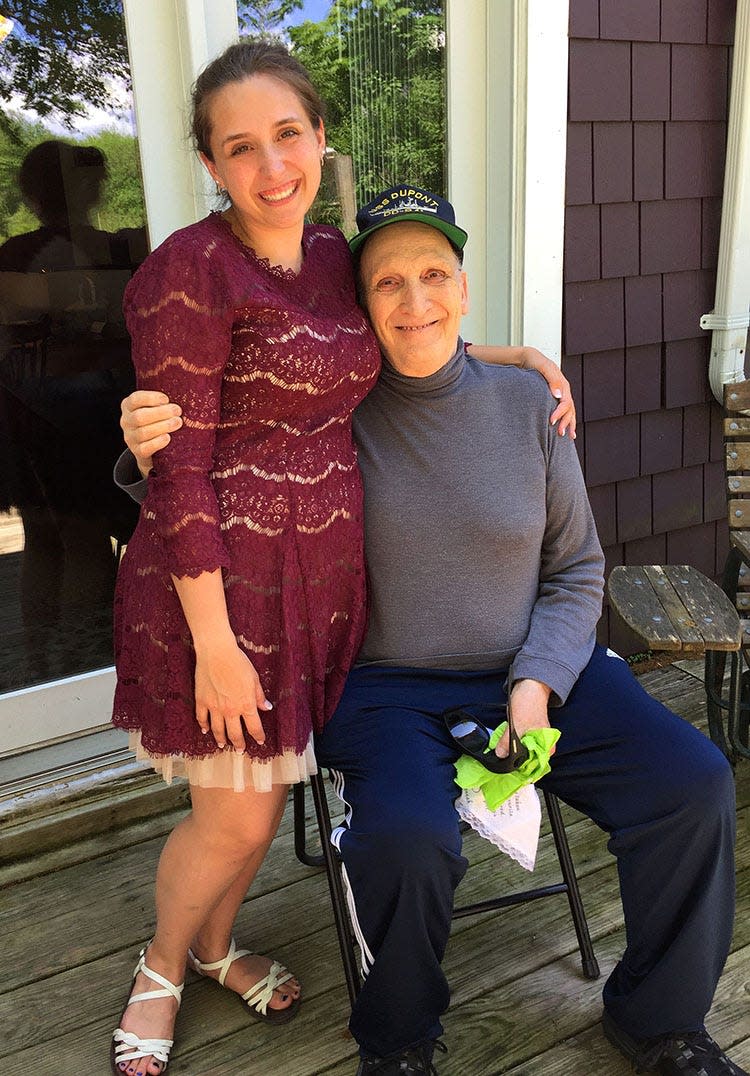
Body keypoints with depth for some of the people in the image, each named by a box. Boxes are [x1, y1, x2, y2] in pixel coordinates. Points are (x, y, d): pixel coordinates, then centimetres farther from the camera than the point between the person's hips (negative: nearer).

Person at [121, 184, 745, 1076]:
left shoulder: (525, 404, 2)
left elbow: (575, 571, 8)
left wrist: (538, 681, -7)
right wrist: (151, 453, -20)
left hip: (532, 670, 3)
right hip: (388, 691, -3)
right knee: (405, 834, -32)